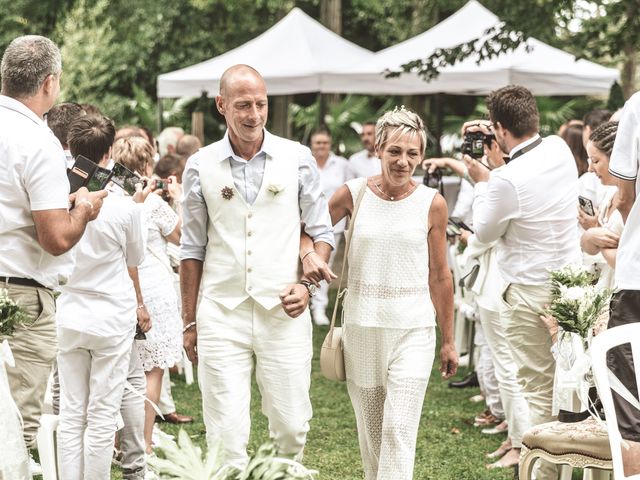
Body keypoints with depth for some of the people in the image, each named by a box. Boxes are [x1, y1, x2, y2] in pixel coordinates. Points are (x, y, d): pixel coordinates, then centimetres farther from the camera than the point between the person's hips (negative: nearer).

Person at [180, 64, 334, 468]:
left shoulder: (297, 158, 3)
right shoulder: (201, 166, 4)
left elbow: (322, 231, 8)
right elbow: (193, 249, 10)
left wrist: (307, 284, -9)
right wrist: (189, 322, 9)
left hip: (284, 314, 0)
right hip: (221, 315, 0)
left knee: (292, 426, 5)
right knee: (226, 434, -2)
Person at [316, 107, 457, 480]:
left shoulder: (432, 203, -2)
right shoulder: (354, 194, -1)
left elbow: (440, 276, 4)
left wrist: (448, 341, 7)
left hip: (413, 328, -2)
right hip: (362, 325, 2)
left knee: (400, 431, -10)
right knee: (370, 431, 13)